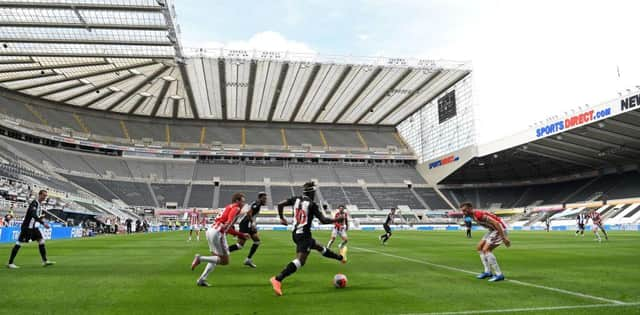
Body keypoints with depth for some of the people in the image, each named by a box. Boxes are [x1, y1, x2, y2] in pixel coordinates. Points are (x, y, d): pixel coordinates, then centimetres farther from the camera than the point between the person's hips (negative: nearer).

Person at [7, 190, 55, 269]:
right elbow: (33, 215, -32)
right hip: (26, 226, -9)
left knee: (41, 240, 3)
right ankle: (10, 263, 5)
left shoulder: (40, 205, 11)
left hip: (33, 227, 9)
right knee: (19, 243, -4)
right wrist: (43, 223, -38)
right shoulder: (34, 203, -17)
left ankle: (45, 261, 5)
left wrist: (41, 217, 4)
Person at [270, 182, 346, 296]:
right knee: (300, 260, -15)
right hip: (304, 235, -9)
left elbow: (280, 205, 3)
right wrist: (336, 220, 3)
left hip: (295, 233, 9)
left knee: (319, 247, 24)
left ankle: (340, 257, 44)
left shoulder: (296, 199, 4)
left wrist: (282, 218, 18)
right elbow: (323, 220, -13)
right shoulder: (312, 204, -12)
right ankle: (277, 279, -28)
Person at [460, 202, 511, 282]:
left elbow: (496, 223, -29)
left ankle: (499, 275, -12)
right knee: (480, 248, 12)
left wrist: (504, 238, -29)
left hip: (499, 229, -10)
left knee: (486, 250, -17)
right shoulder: (473, 214, 0)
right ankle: (487, 271, 16)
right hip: (492, 230, 10)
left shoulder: (479, 215, -27)